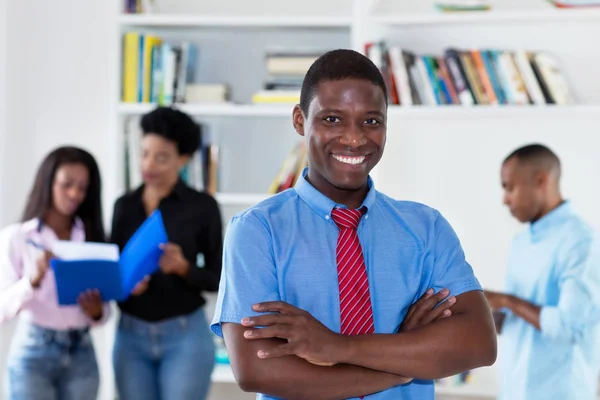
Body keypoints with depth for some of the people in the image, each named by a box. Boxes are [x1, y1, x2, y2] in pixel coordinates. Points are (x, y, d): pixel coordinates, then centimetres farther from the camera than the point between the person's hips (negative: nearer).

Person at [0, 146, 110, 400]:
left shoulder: (91, 237, 10)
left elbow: (104, 310, 12)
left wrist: (97, 312, -10)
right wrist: (34, 279, -28)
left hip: (81, 355, 4)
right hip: (32, 355, -4)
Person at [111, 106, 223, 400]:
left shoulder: (202, 206, -4)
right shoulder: (124, 206, 7)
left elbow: (218, 279, -2)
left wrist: (183, 267, -21)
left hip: (185, 336, -3)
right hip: (131, 336, 4)